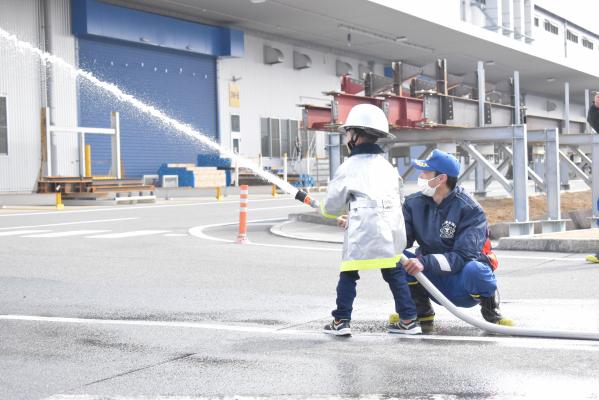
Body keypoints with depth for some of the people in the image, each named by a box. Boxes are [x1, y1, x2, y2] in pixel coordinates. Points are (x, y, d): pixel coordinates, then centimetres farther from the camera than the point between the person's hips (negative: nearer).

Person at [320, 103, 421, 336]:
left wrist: (329, 213, 32)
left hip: (363, 232, -5)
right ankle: (409, 320, 13)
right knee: (395, 274, 13)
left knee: (348, 274, 5)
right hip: (392, 229, 5)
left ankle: (341, 321, 5)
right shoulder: (387, 166, 17)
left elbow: (332, 205, 5)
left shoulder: (349, 167, 0)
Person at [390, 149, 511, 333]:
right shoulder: (414, 203, -3)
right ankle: (422, 312, 1)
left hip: (462, 281, -4)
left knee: (474, 270, -38)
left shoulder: (470, 209, -18)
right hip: (434, 280, 4)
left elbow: (463, 257, -27)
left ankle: (491, 310, -4)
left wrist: (425, 262, -38)